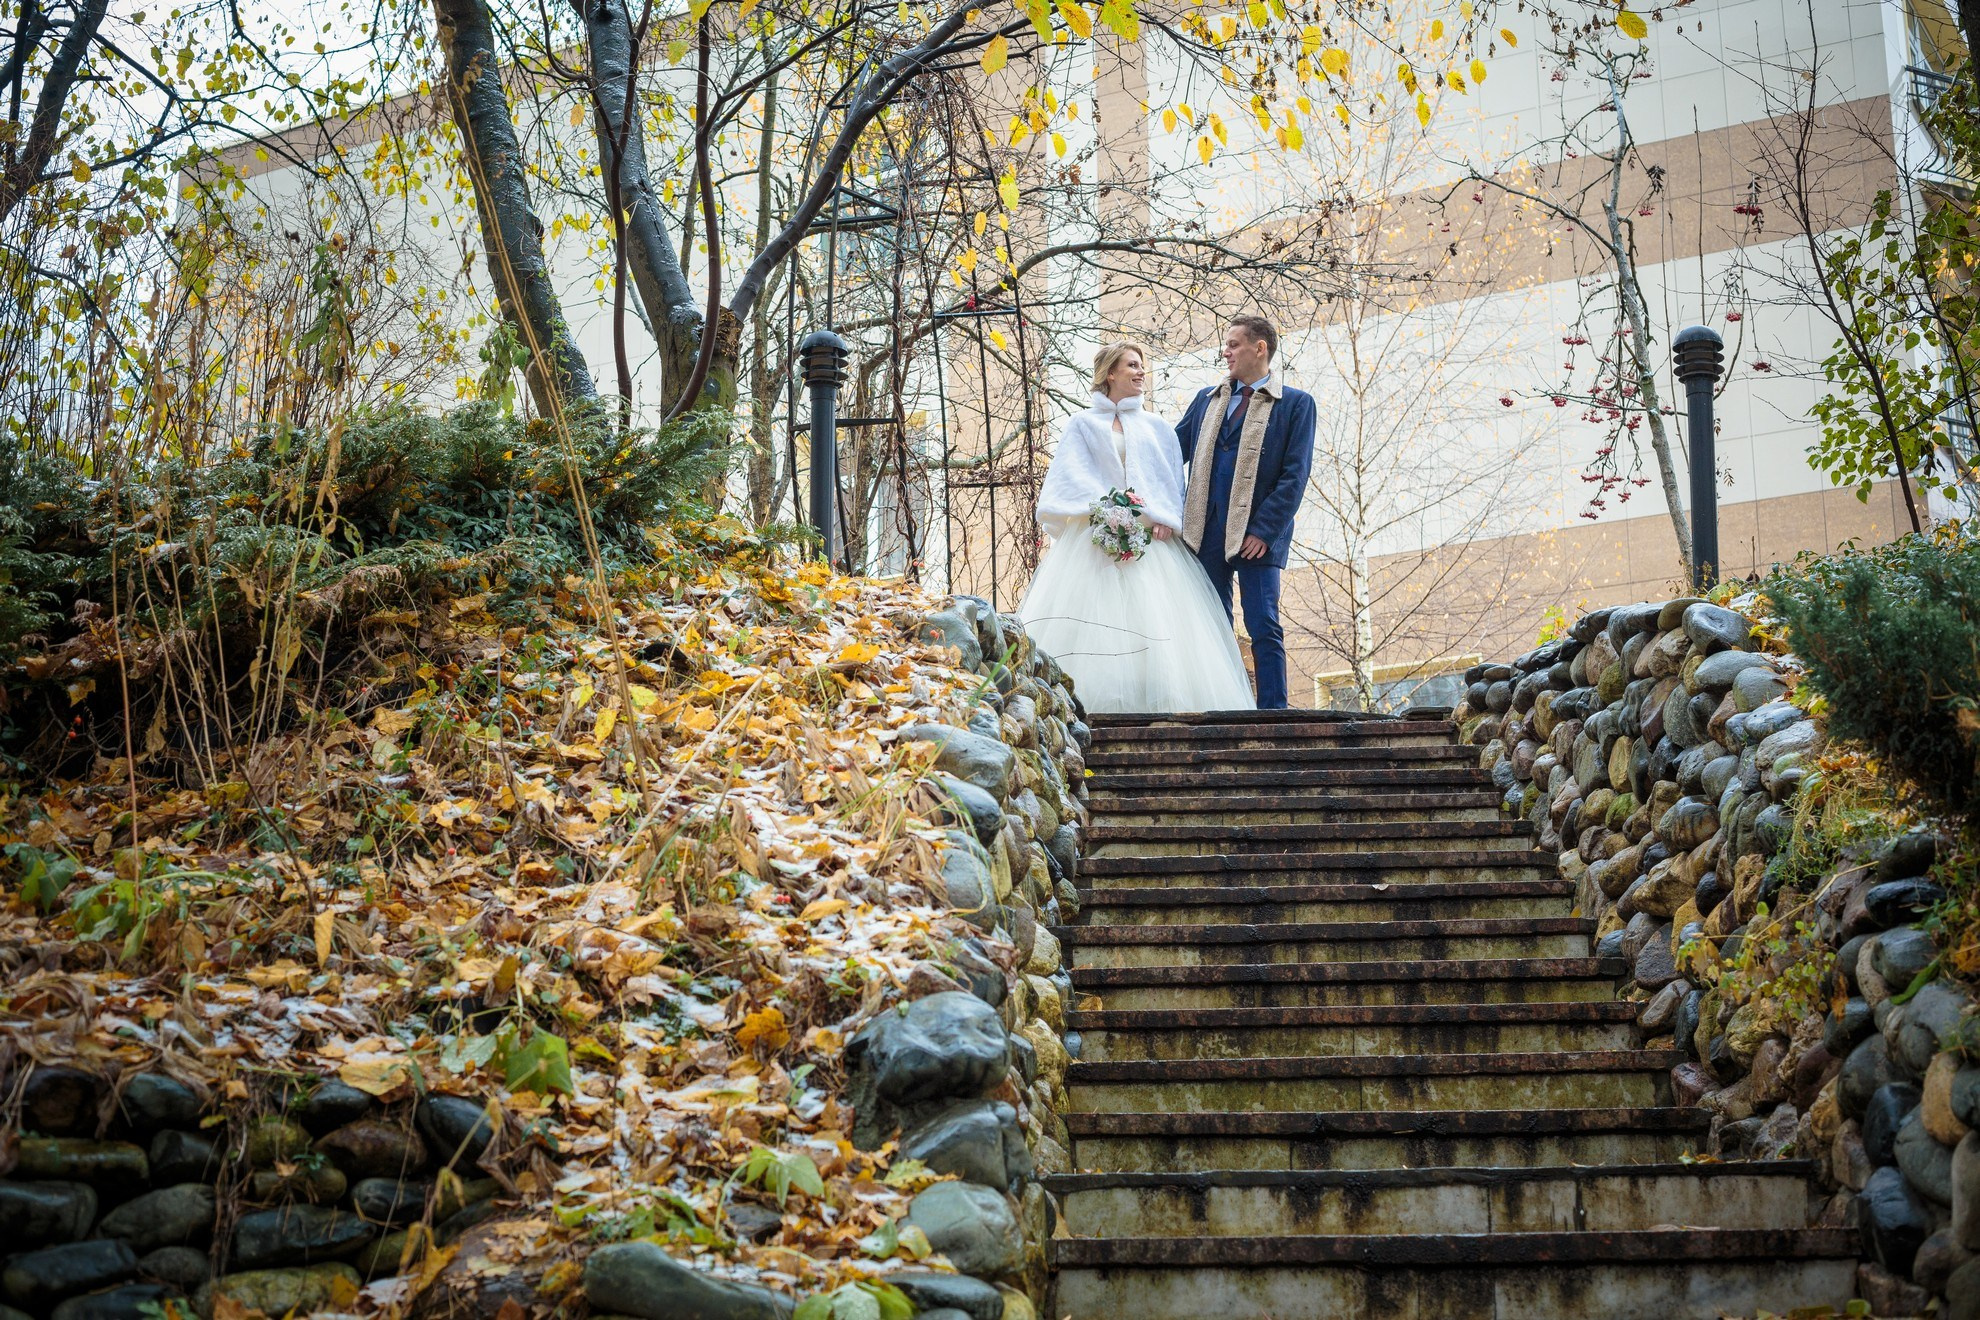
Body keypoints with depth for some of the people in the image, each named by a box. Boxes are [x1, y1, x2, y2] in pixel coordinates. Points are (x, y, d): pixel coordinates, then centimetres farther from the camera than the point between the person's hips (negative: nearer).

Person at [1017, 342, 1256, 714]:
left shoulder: (1158, 428, 21)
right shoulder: (1083, 424, 13)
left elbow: (1172, 479, 11)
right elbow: (1073, 473, 0)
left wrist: (1163, 518, -8)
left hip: (1152, 539, 2)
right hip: (1095, 535, -2)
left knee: (1156, 620, -10)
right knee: (1093, 616, -14)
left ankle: (1160, 703, -14)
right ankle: (1090, 706, -18)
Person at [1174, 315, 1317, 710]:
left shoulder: (1295, 403, 1)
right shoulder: (1207, 400, 17)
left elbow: (1295, 475, -6)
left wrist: (1264, 530, -13)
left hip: (1257, 536, -5)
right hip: (1206, 533, 5)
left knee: (1264, 630, -7)